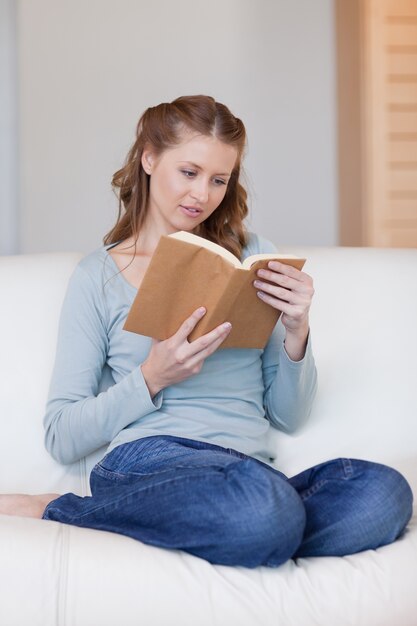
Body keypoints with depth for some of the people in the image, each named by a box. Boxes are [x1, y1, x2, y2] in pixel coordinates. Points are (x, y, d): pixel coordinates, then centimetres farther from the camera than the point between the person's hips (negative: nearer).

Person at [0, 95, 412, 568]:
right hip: (148, 459, -5)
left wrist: (295, 332, -3)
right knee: (266, 513, -39)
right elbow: (62, 439, 4)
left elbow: (288, 416, 15)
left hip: (254, 469, 5)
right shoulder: (98, 276, 9)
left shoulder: (252, 256, 17)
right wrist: (153, 378, -9)